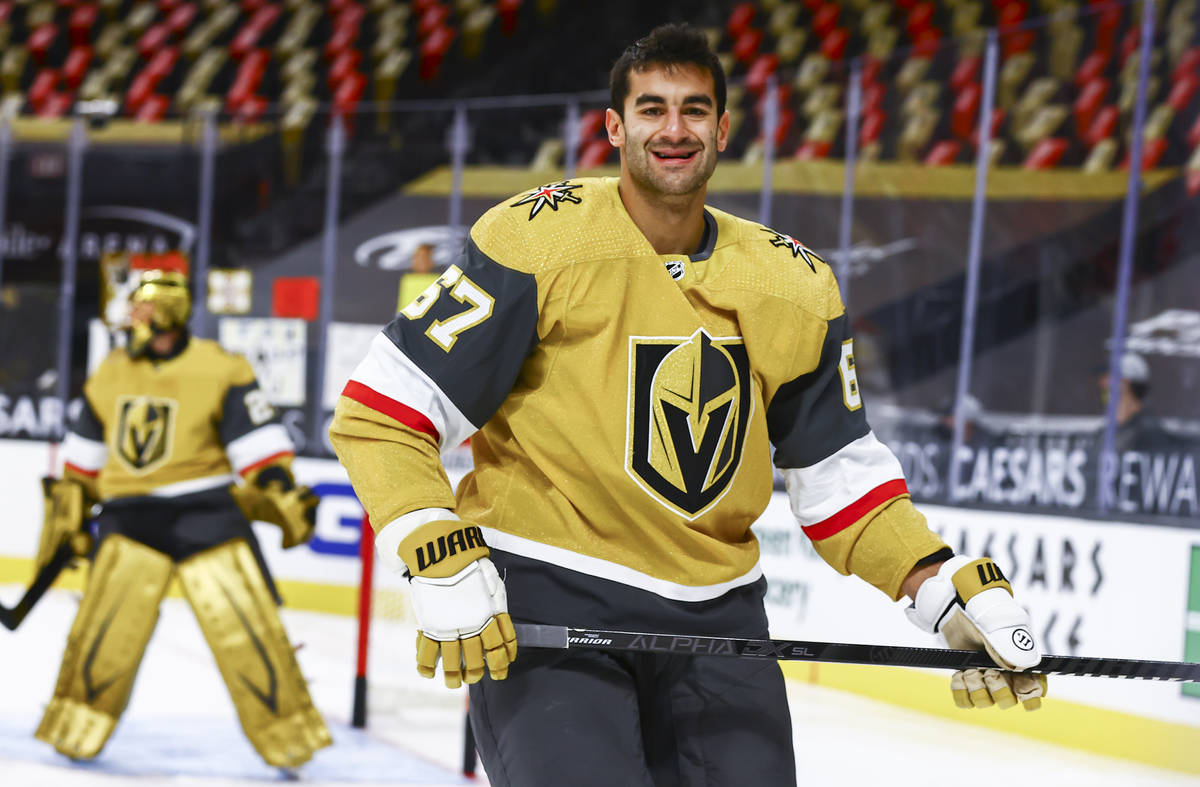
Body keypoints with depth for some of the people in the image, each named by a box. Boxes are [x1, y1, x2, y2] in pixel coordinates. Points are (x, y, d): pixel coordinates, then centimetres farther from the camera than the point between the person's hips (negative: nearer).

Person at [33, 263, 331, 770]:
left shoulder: (218, 371, -6)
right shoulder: (110, 375, 10)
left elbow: (258, 441, -7)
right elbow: (86, 449, 20)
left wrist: (281, 492, -16)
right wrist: (69, 508, 20)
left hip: (205, 513, -3)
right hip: (130, 519, 3)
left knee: (245, 626, -6)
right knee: (103, 625, -8)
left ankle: (289, 739, 4)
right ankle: (75, 731, 5)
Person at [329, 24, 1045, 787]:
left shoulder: (794, 286, 6)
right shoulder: (540, 241, -10)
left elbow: (841, 477, 14)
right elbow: (379, 410, -10)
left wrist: (959, 592, 1)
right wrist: (442, 567, -21)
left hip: (714, 621, 5)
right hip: (539, 612, -5)